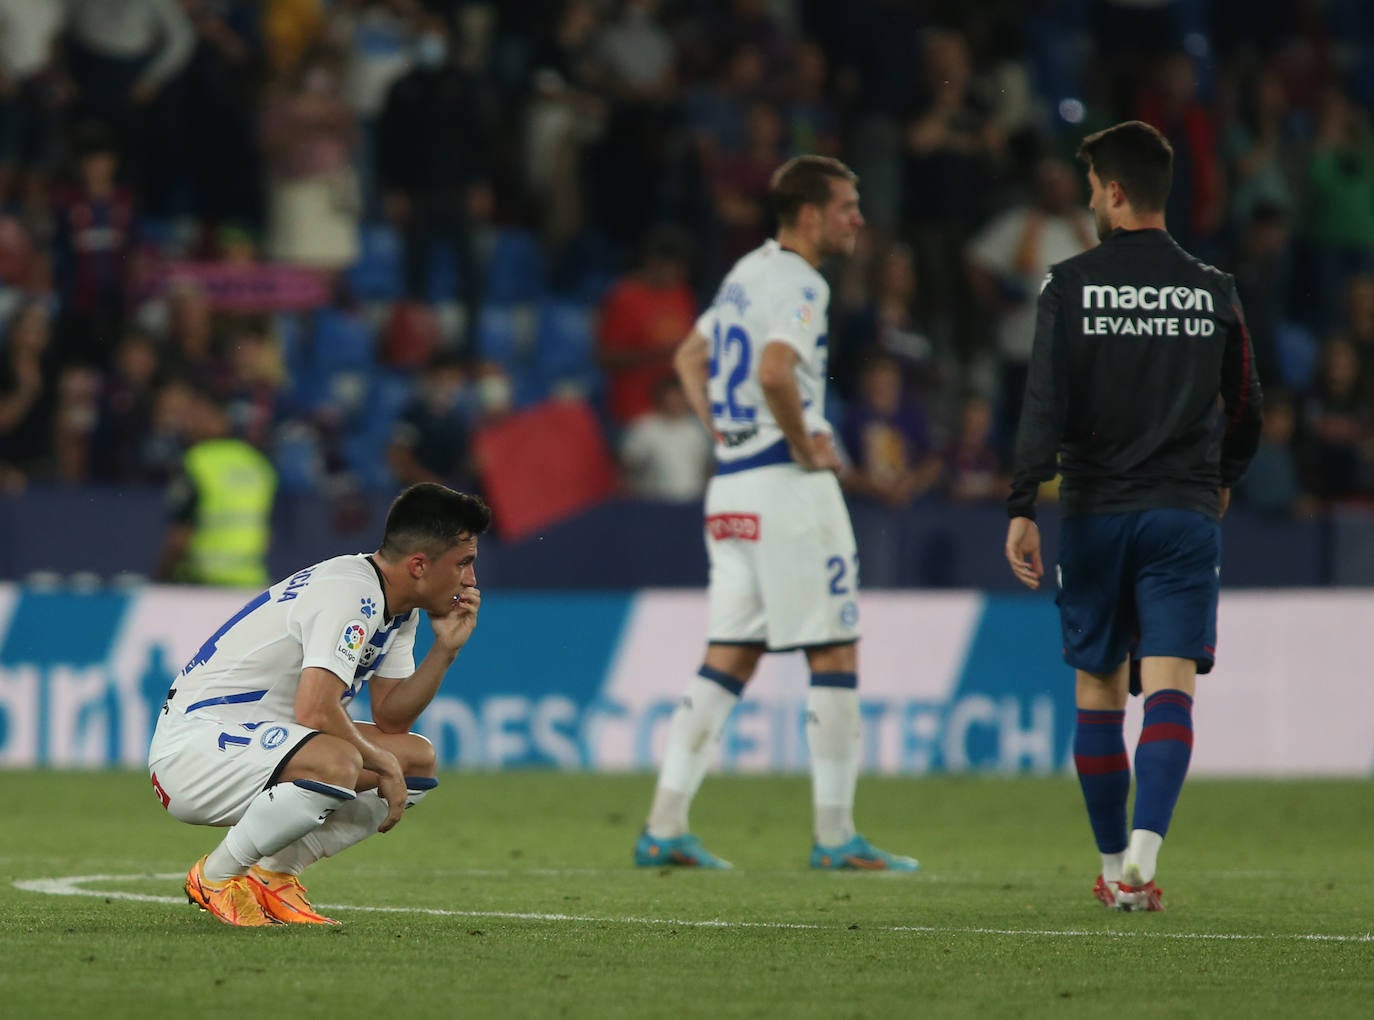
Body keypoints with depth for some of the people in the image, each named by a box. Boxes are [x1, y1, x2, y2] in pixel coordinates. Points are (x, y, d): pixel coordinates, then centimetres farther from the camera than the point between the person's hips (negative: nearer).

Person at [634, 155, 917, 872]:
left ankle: (664, 828, 4)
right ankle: (834, 835, -1)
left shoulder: (747, 272, 17)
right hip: (787, 486, -9)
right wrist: (806, 447, -16)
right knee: (834, 654, -2)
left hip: (731, 486, 9)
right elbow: (775, 372, -29)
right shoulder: (798, 282, -12)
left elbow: (690, 358, 29)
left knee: (730, 658, 9)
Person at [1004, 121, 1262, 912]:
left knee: (1099, 695, 12)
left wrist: (1021, 507, -10)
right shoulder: (1213, 291, 5)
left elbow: (1046, 404, -11)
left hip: (1096, 513, 0)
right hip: (1185, 513, 0)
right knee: (1171, 690, -7)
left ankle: (1113, 866, 18)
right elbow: (1248, 409, 15)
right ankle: (1143, 855, -27)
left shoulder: (1072, 286, -2)